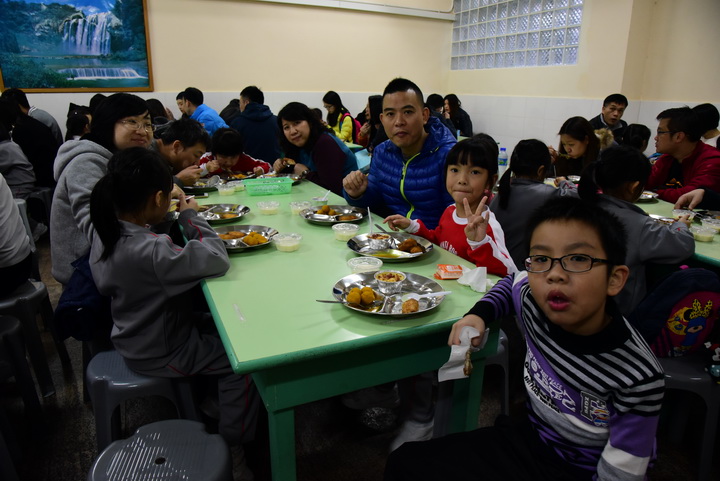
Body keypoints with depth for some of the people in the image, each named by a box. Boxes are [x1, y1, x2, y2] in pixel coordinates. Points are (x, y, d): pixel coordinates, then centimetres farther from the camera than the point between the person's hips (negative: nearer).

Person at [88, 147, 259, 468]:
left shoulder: (106, 231, -8)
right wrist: (191, 217, -20)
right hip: (159, 354, -9)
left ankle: (216, 400, 36)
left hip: (138, 336, 9)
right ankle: (235, 438, 19)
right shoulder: (149, 251, -37)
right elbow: (218, 260, -33)